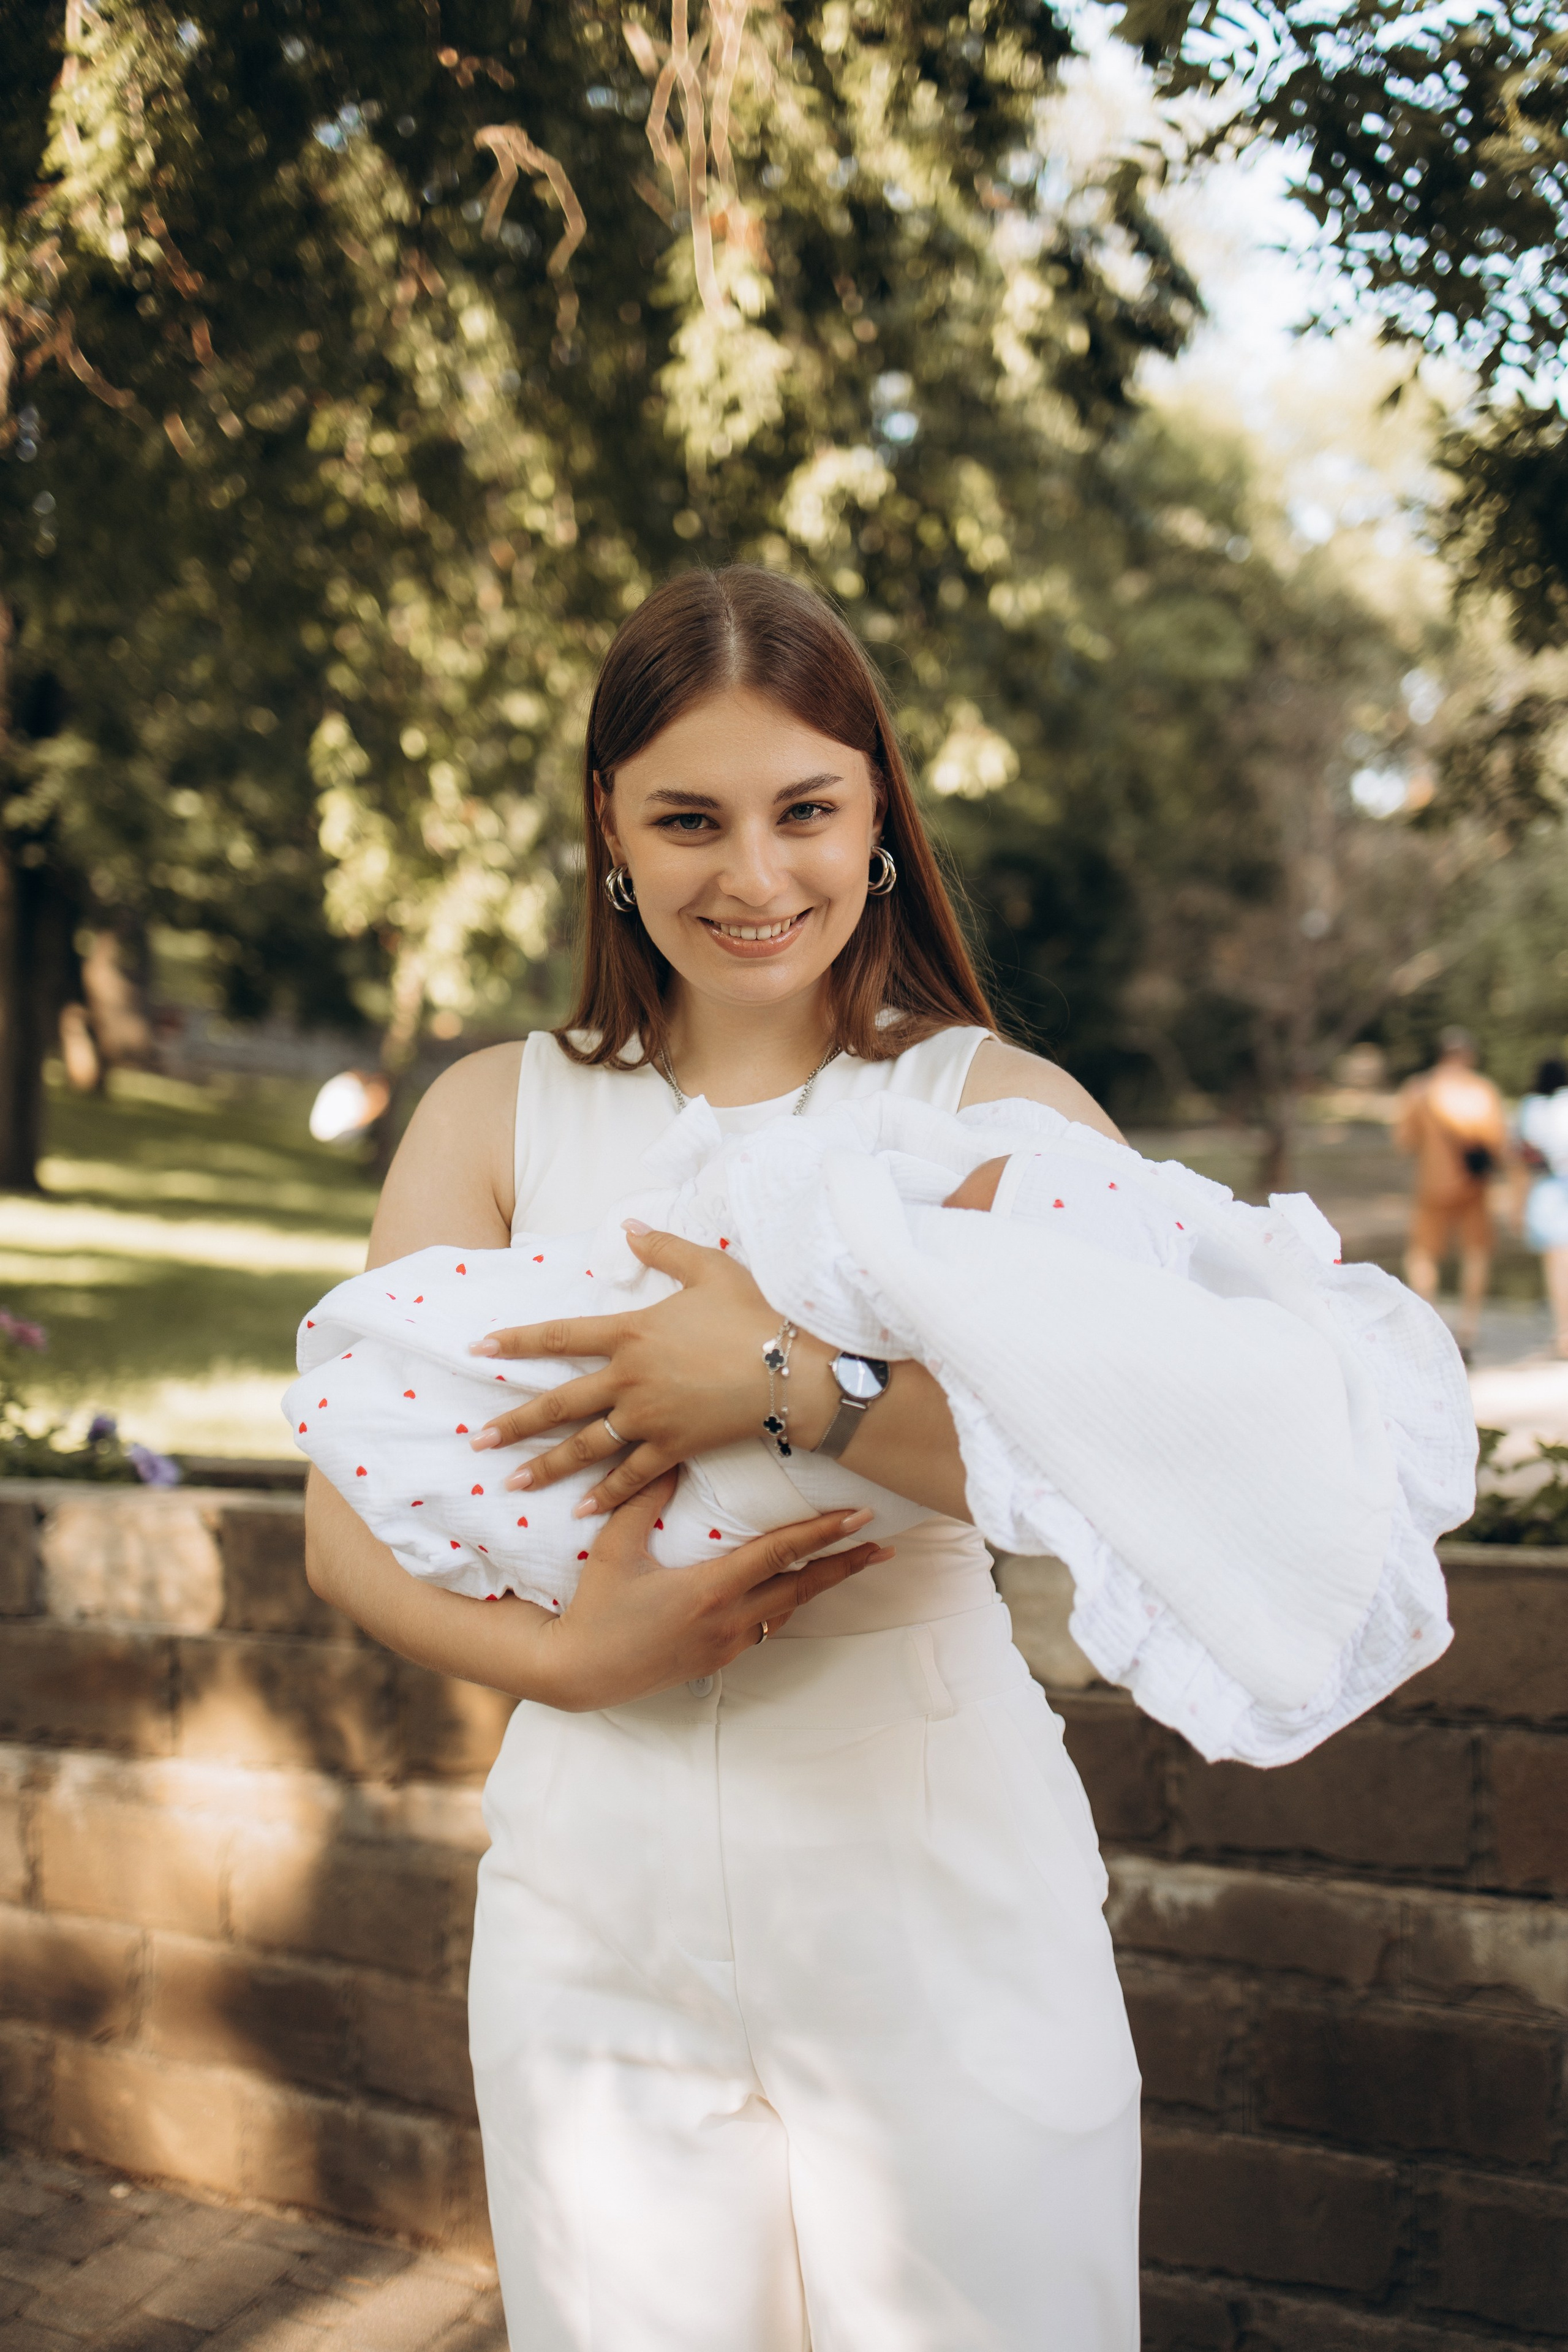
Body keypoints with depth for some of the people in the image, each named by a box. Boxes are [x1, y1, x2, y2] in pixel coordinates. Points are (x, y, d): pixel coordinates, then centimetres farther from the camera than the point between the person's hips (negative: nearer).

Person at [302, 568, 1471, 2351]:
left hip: (936, 1886, -2)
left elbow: (1172, 1458, -20)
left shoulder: (998, 1107, -3)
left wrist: (801, 1386, -26)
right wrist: (570, 1657, -18)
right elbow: (349, 1521, -1)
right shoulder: (496, 1116, 5)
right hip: (598, 1898, 2)